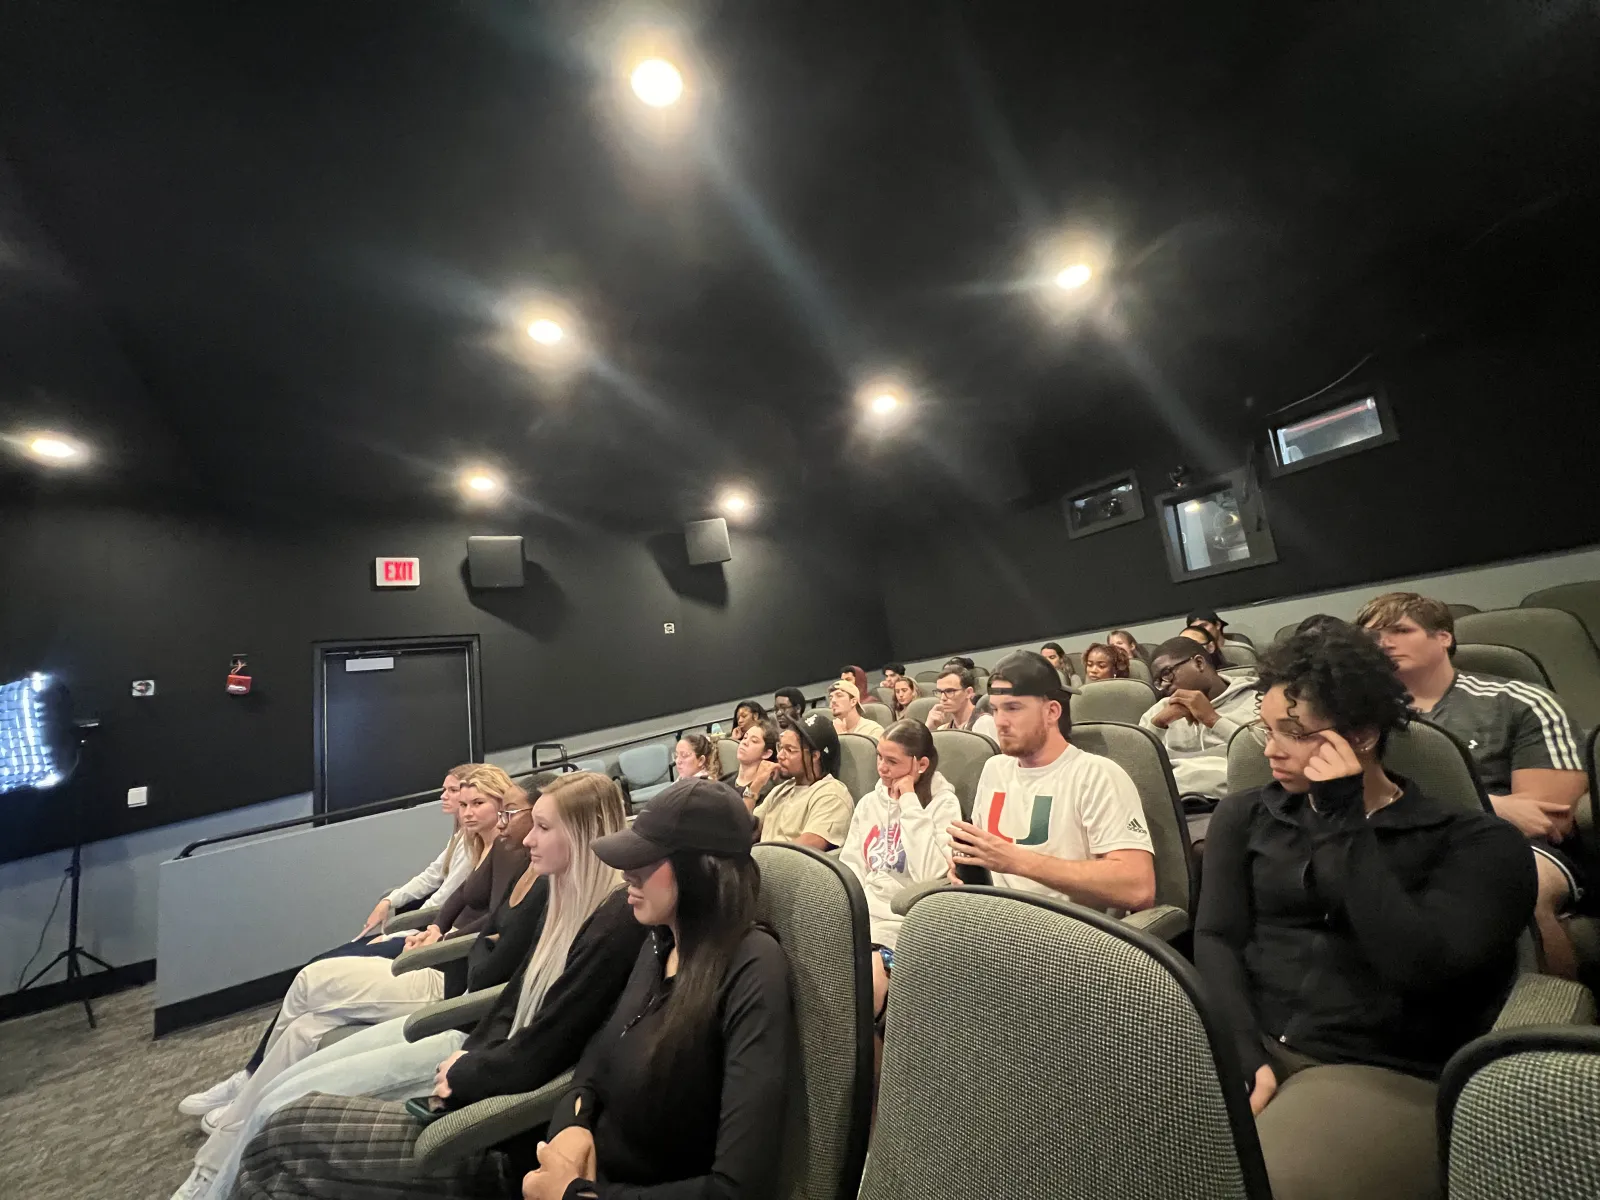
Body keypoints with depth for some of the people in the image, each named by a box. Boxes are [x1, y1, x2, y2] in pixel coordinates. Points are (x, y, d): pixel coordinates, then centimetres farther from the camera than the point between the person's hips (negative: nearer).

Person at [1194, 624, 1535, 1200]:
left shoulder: (1475, 843, 2)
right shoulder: (1245, 816, 11)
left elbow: (1421, 967, -13)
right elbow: (1216, 940, 2)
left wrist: (1343, 824, -11)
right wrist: (1245, 1059, -12)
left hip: (1387, 1074, -2)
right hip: (1247, 1044, 2)